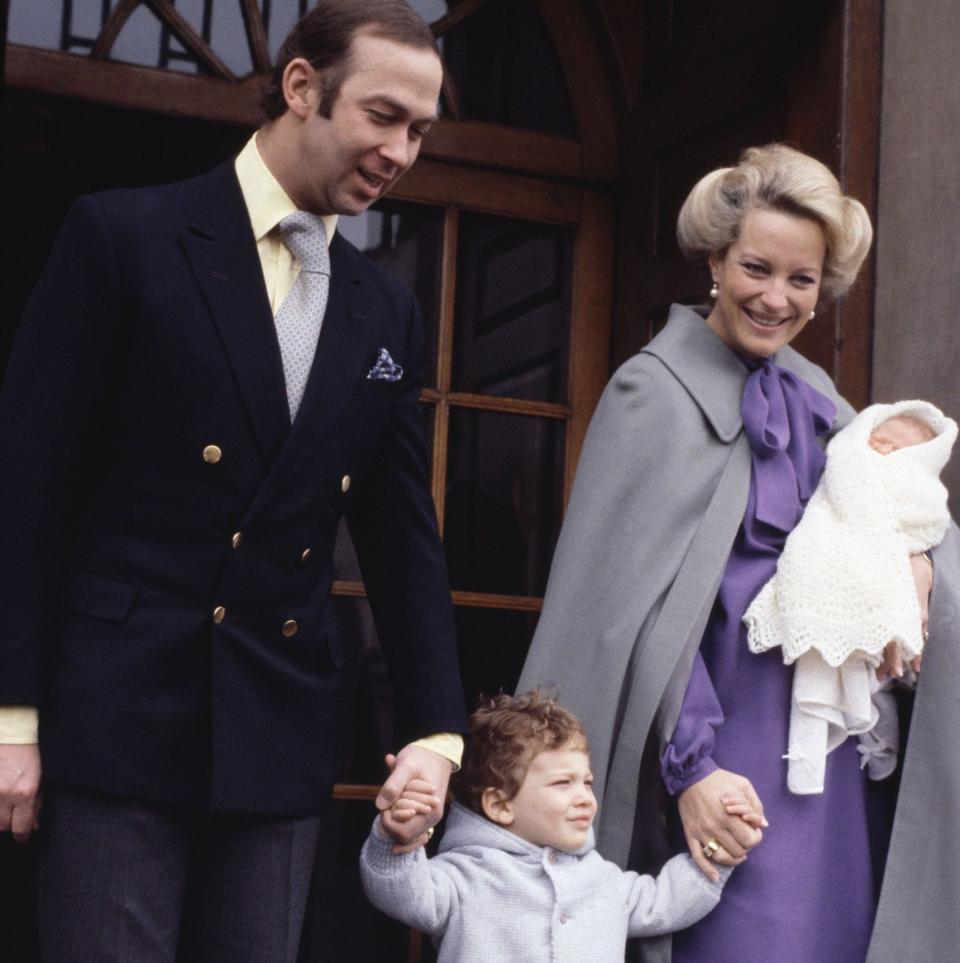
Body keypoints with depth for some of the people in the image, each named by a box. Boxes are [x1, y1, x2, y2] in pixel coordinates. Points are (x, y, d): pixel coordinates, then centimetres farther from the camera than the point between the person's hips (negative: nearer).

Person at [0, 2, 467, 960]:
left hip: (281, 736, 5)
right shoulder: (123, 235, -4)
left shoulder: (387, 313, 11)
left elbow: (403, 539, 12)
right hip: (121, 717, -4)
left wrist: (435, 730, 4)